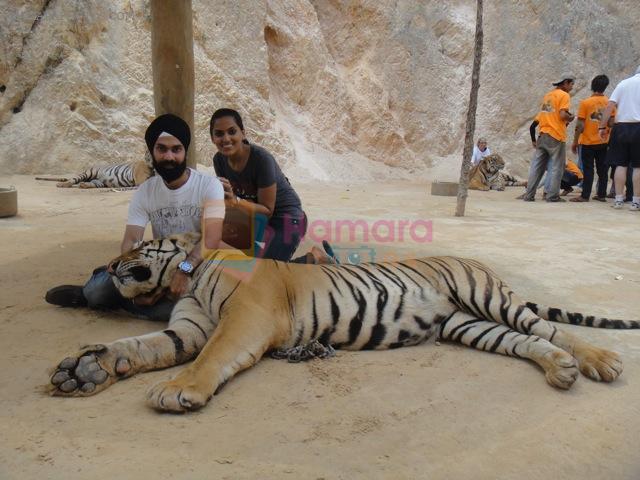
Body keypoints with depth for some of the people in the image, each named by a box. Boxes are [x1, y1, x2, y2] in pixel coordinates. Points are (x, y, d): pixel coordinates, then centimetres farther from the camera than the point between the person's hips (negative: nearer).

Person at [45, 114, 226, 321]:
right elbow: (131, 241, -7)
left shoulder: (209, 186, -10)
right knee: (98, 289, -24)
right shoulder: (144, 191, 1)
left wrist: (185, 269, -38)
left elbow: (211, 239, -21)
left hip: (197, 268, -2)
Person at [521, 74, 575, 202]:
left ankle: (529, 195, 4)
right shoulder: (564, 95, -5)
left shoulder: (548, 94, 19)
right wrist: (570, 118, 4)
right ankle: (553, 196, 1)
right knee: (557, 167, 1)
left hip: (543, 134, 7)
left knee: (537, 166, 6)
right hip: (556, 136, -7)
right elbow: (563, 115, -16)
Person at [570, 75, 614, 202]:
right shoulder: (609, 103, 0)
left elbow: (580, 126, -12)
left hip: (588, 142, -3)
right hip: (603, 142, 3)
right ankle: (602, 195, 14)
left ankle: (585, 196, -1)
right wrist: (608, 135, 16)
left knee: (588, 169, -1)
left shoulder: (585, 103, -10)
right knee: (602, 169, 10)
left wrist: (575, 142, -4)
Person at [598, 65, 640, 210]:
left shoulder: (623, 83, 11)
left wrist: (602, 127, 2)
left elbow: (610, 106, 2)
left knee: (621, 164, 6)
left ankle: (618, 199, 5)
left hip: (621, 127, 2)